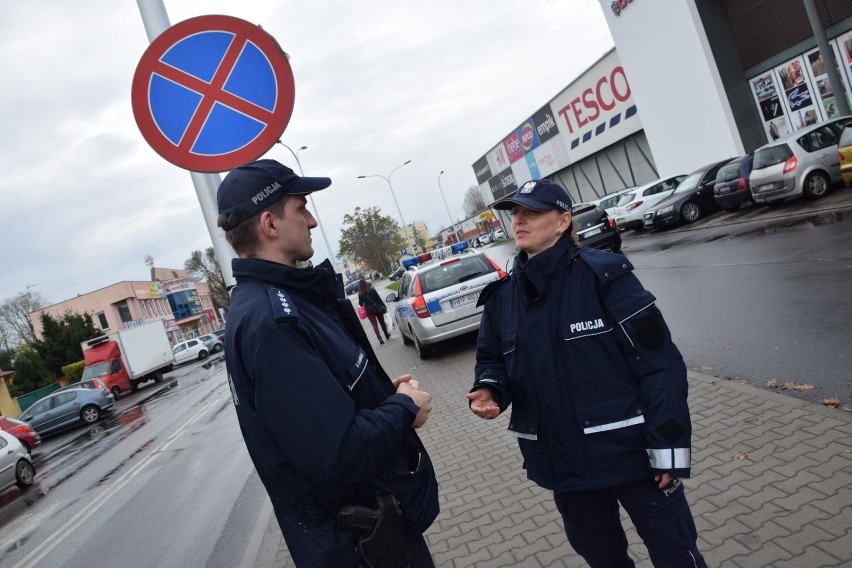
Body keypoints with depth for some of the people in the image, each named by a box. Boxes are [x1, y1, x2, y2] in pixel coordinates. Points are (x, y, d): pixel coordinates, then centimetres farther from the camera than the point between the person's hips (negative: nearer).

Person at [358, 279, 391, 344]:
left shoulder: (360, 294, -6)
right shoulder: (372, 290, -7)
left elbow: (360, 304, 1)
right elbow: (379, 299, -7)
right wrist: (384, 307, -3)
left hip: (369, 310, -1)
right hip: (377, 308, 1)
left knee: (374, 324, 1)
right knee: (382, 322, 18)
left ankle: (380, 338, -14)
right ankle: (387, 335, 33)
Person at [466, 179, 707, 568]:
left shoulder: (603, 274, -15)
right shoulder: (501, 296, 1)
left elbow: (658, 363, -15)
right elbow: (492, 360, 11)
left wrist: (667, 448, -16)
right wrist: (489, 391, -11)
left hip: (629, 449, -4)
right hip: (564, 462, 5)